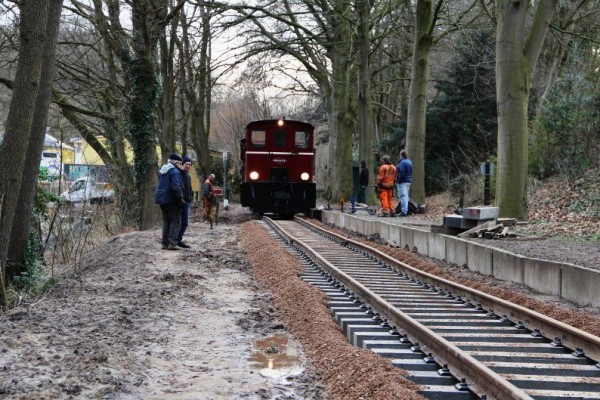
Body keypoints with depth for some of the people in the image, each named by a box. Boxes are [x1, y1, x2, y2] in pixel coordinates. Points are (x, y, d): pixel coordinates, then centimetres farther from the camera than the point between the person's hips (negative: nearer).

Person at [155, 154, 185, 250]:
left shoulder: (162, 170, 14)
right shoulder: (175, 171, -14)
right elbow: (176, 187, -22)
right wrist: (180, 199, -15)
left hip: (161, 199, 8)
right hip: (171, 200, -8)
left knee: (166, 221, 15)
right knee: (175, 221, -2)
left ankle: (165, 243, 15)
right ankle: (172, 243, -8)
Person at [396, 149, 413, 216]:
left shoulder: (402, 162, -15)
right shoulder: (409, 162, 13)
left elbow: (401, 173, -20)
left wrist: (398, 180, -14)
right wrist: (410, 179, 19)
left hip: (403, 182, -9)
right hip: (408, 181, 9)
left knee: (403, 196, -9)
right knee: (406, 196, 14)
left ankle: (404, 211, -11)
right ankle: (405, 211, 17)